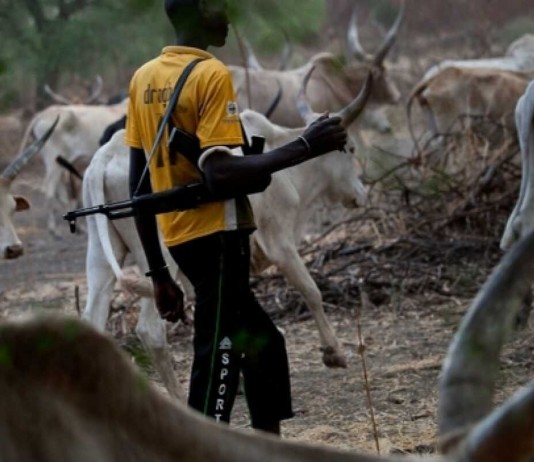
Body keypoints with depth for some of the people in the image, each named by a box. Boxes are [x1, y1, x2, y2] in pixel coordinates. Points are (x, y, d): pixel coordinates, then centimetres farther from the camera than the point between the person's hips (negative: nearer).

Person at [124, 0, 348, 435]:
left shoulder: (143, 79, 11)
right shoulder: (211, 75, -13)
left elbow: (140, 184, 12)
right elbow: (218, 173, -24)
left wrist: (158, 273, 16)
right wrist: (304, 147, -24)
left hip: (179, 237, 9)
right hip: (217, 235, -9)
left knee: (262, 342, 22)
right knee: (217, 366, -8)